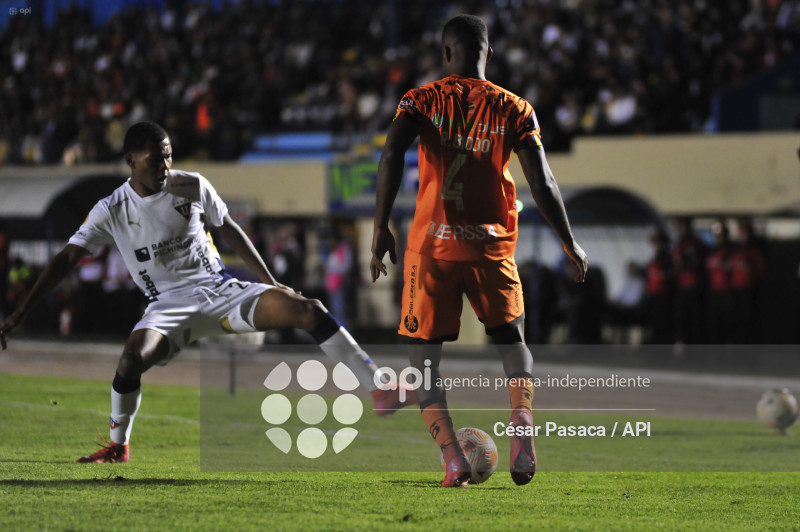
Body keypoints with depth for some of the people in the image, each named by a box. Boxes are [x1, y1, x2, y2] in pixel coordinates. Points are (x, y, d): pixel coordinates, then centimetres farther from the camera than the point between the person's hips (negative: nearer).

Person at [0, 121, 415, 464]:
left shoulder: (193, 187, -1)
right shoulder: (112, 211, -5)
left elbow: (229, 231, 13)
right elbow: (66, 259, -6)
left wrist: (271, 284, 13)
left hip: (222, 290, 1)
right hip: (168, 306, -1)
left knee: (308, 311, -18)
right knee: (132, 359, -31)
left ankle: (380, 389, -10)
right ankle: (118, 446, -3)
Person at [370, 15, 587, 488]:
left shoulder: (421, 100, 3)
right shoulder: (515, 109, 5)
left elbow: (392, 155, -13)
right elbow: (542, 183, 0)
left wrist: (382, 227, -9)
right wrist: (570, 242, 11)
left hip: (432, 245, -1)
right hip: (492, 246, 1)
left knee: (423, 358, 8)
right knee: (512, 342, 21)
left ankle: (453, 459, -9)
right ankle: (523, 427, -6)